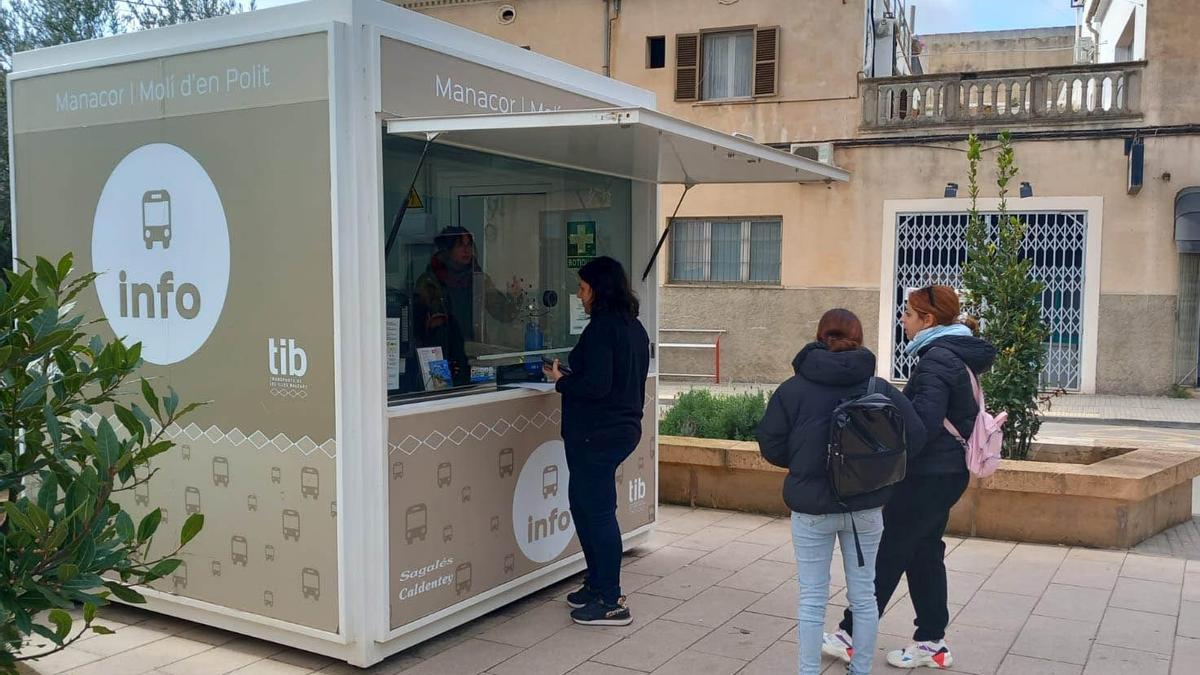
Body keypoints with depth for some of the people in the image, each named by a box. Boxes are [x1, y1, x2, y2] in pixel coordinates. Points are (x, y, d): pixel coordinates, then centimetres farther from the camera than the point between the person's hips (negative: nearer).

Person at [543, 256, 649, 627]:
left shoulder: (601, 328, -17)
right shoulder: (634, 327, 12)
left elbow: (596, 385, -23)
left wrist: (561, 380, -7)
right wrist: (572, 375, 15)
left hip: (597, 433, -10)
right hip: (624, 427, 10)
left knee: (598, 511, -2)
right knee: (583, 503, 20)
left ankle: (611, 602, 6)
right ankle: (599, 583, 30)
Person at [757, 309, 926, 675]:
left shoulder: (793, 388, -8)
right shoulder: (880, 388, -6)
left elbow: (771, 446, -6)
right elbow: (915, 436, -3)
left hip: (811, 508, -1)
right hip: (865, 507, 2)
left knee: (812, 599, 8)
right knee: (863, 595, 16)